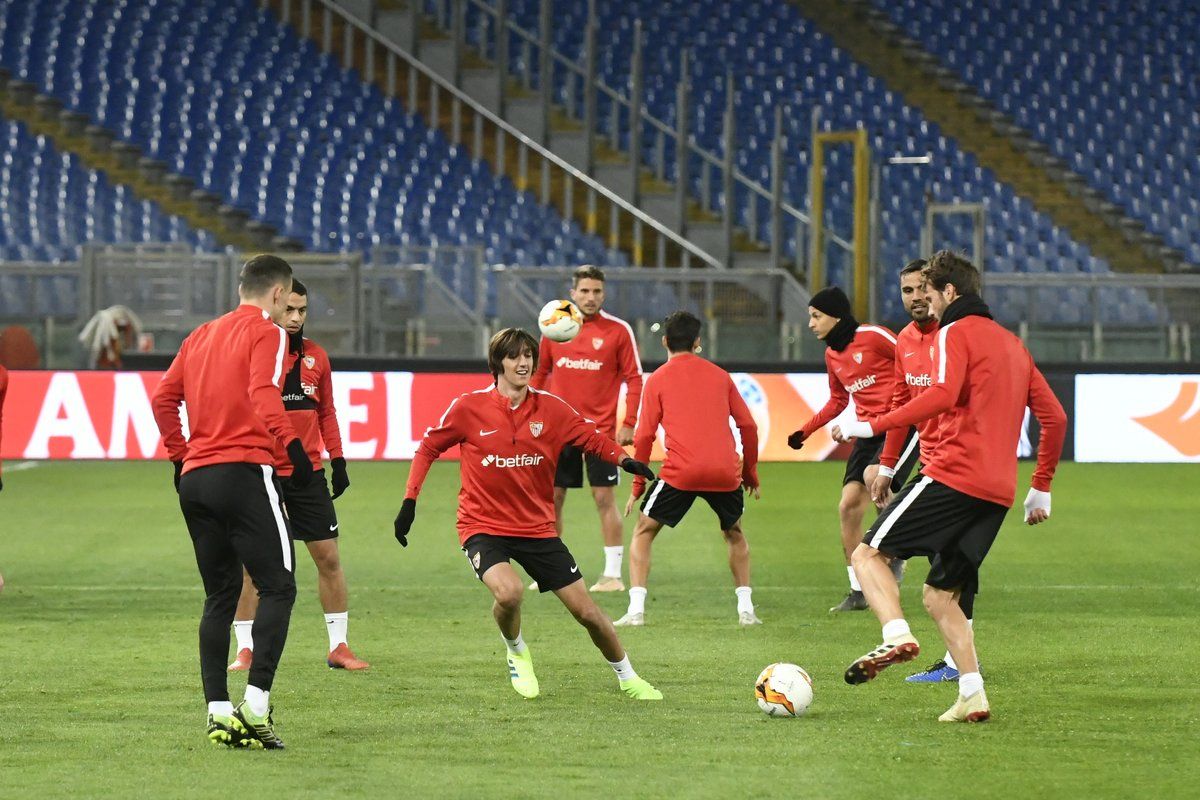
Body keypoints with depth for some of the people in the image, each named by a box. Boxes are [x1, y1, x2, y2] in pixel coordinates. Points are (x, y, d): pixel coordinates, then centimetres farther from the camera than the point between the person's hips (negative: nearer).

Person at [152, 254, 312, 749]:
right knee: (277, 587, -3)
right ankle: (255, 705, -15)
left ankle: (218, 712, 4)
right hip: (244, 472, -7)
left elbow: (164, 398, 17)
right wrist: (293, 445, -23)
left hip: (195, 476, 7)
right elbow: (263, 393, -18)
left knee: (220, 595, 11)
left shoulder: (202, 335, 19)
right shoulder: (267, 333, -1)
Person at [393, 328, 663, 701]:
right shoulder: (469, 408, -9)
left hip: (538, 527, 3)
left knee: (585, 609, 2)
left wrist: (624, 459, -15)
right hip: (483, 526, -3)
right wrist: (409, 502, -1)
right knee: (509, 591, -32)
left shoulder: (550, 408, -3)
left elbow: (592, 438, 5)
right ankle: (517, 655, 1)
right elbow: (428, 448, 3)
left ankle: (628, 678, 25)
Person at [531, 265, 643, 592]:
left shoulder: (618, 330, -3)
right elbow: (540, 373, 15)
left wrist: (628, 423, -10)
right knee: (551, 497, 5)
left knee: (604, 497, -5)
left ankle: (613, 574, 1)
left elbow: (633, 378, -2)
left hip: (601, 428, -3)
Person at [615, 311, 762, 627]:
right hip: (725, 471, 3)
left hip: (681, 471, -3)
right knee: (734, 533, 27)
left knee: (643, 531, 13)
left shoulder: (658, 379, 7)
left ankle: (636, 609, 0)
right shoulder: (719, 376, 16)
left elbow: (644, 437, 2)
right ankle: (746, 609, 18)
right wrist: (750, 473, 22)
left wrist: (638, 487, 8)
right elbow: (748, 426, 13)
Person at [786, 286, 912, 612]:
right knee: (849, 505, 0)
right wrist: (805, 431, 19)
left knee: (875, 475, -32)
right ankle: (857, 592, 8)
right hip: (868, 433, 8)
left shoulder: (873, 336, -11)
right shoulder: (832, 354, 13)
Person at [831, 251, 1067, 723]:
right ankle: (972, 697, 1)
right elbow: (1054, 417, 23)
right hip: (998, 491, 8)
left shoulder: (955, 333, -1)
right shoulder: (1012, 344, 23)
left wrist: (873, 426, -20)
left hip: (953, 477, -8)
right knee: (940, 596, 13)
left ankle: (897, 636, -27)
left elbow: (943, 395, -20)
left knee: (869, 553, -3)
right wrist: (1041, 489, 26)